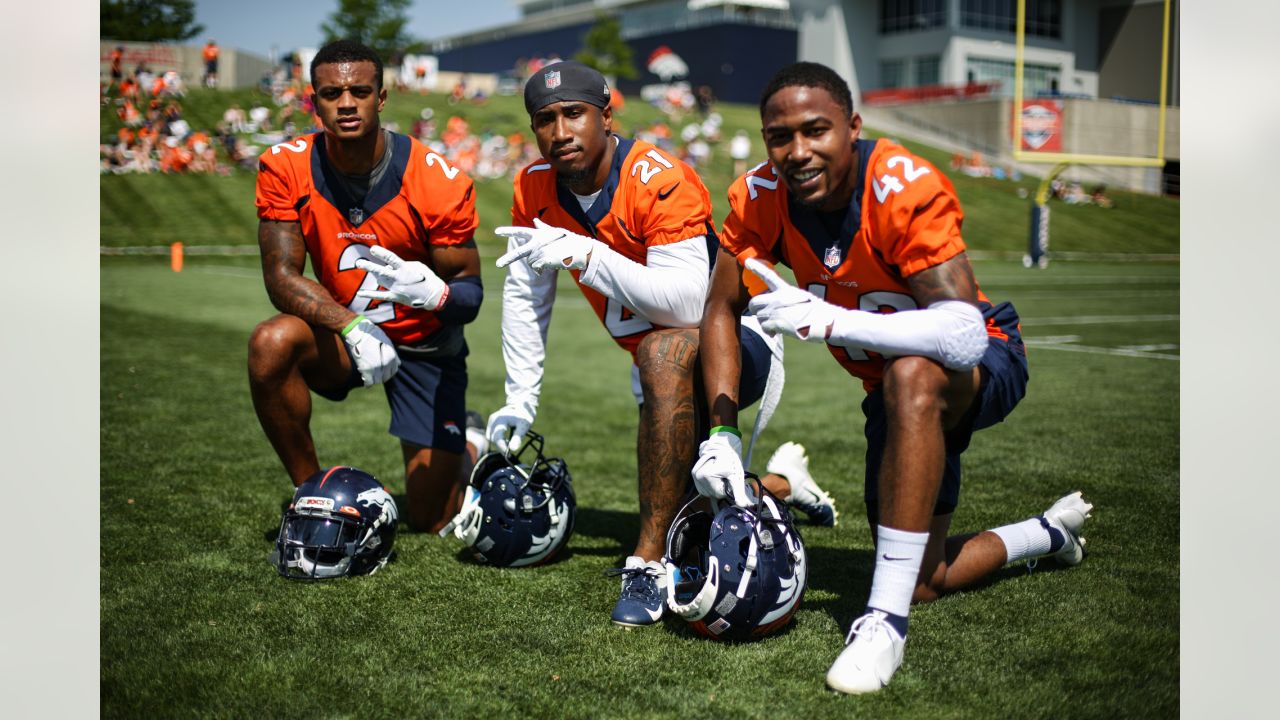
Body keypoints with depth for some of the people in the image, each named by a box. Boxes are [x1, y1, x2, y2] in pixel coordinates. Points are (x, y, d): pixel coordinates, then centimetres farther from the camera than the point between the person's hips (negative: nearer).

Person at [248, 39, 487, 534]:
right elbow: (281, 274, -18)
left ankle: (468, 446, 37)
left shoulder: (439, 183, -21)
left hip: (425, 345, -1)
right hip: (340, 333, 2)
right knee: (271, 343, -34)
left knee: (433, 522, -1)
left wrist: (435, 292, -40)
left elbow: (471, 295, -15)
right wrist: (352, 326, -36)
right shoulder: (286, 168, -15)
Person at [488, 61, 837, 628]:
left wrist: (586, 255, -42)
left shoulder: (659, 182, -27)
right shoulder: (535, 190, -7)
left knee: (664, 351, -41)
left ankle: (649, 562, -36)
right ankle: (782, 483, 45)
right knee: (687, 509, 14)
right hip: (662, 366, 8)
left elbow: (689, 303, -37)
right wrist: (520, 401, 1)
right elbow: (525, 297, 3)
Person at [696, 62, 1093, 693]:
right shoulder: (760, 199, -16)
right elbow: (721, 309, -7)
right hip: (894, 391, 6)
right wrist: (721, 436, -17)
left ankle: (886, 622, -36)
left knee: (910, 378, -43)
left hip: (981, 368, -6)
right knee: (923, 581, 9)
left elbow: (964, 334, -41)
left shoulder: (906, 190, -32)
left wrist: (824, 320, -49)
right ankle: (1050, 533, 39)